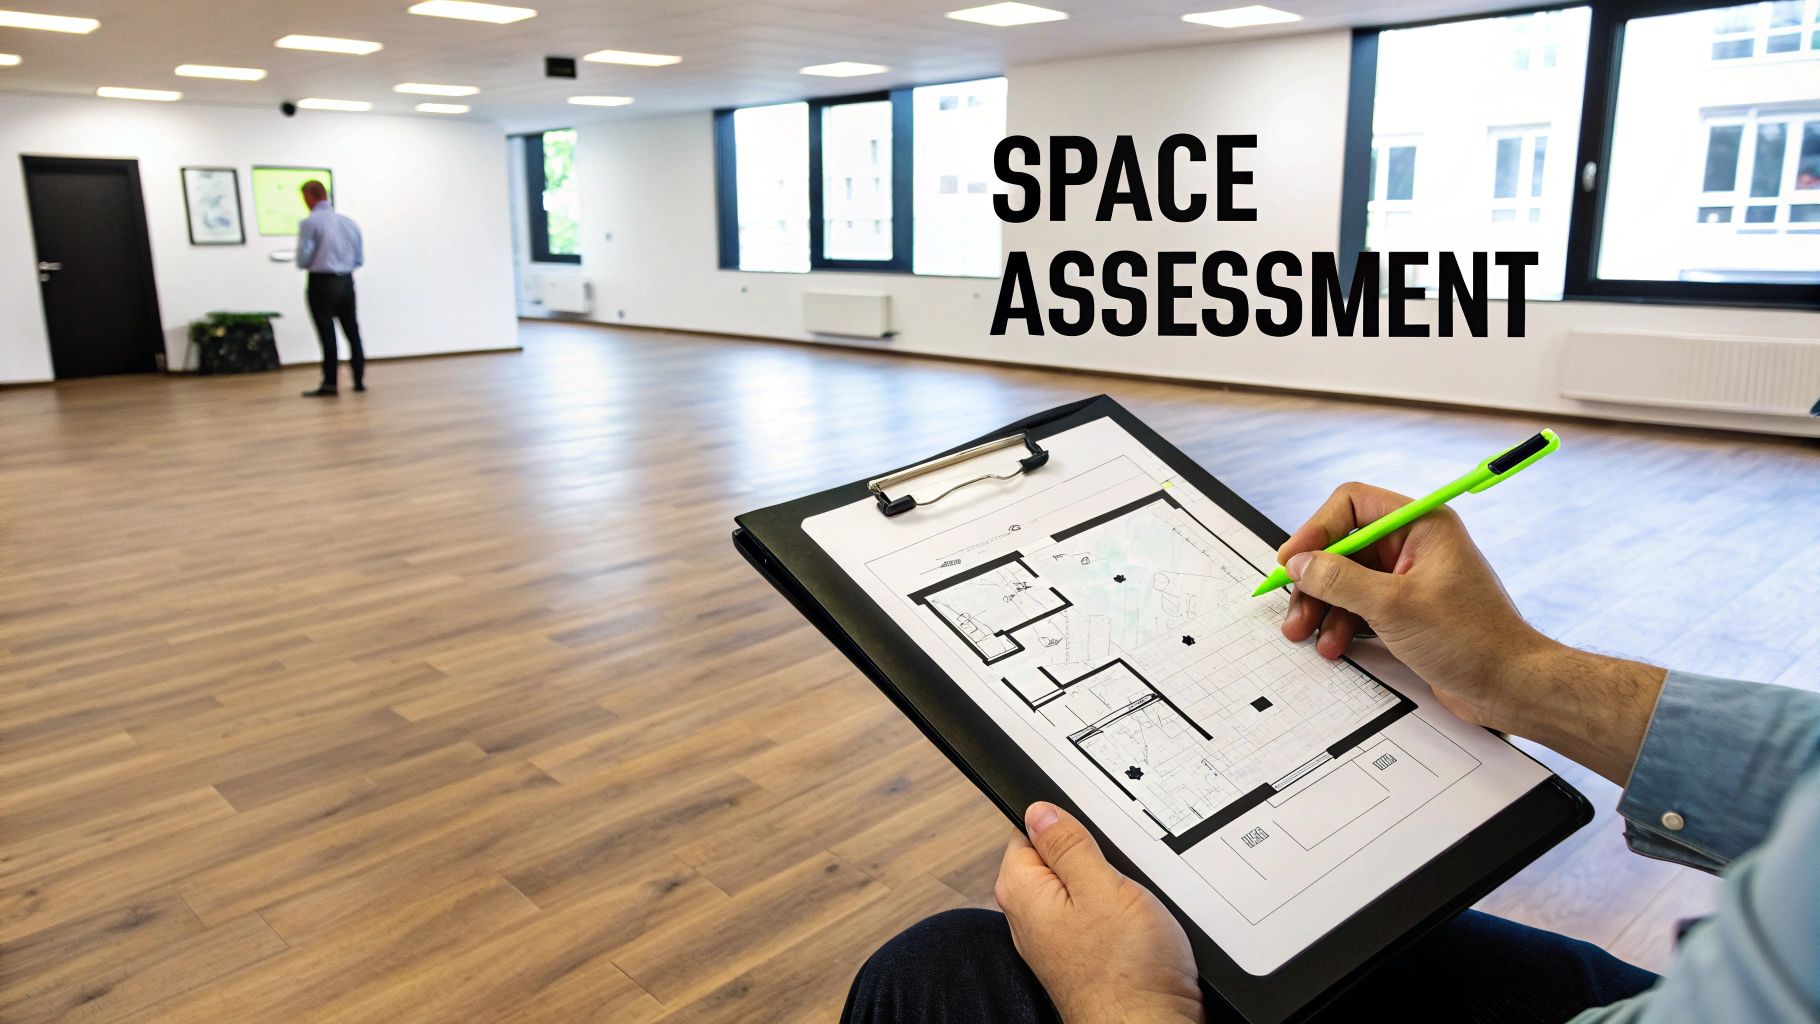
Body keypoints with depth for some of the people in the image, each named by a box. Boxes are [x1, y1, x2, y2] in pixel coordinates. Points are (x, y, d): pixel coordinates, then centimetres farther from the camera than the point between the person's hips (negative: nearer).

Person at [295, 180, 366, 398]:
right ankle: (359, 380, 17)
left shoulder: (309, 223, -9)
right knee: (352, 331, 13)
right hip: (346, 281, 5)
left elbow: (302, 260, -12)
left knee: (327, 333, 0)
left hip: (322, 283, -5)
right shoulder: (350, 223, 8)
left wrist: (315, 262, 9)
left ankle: (330, 384, 0)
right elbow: (359, 260, 11)